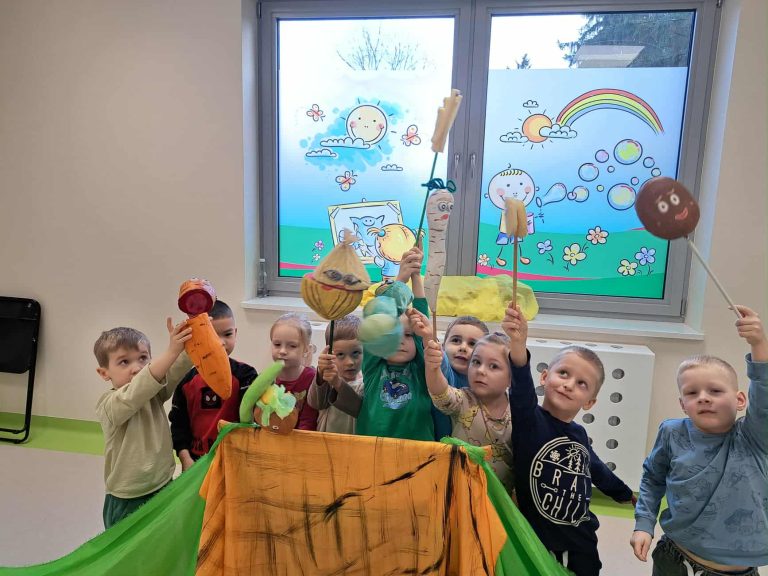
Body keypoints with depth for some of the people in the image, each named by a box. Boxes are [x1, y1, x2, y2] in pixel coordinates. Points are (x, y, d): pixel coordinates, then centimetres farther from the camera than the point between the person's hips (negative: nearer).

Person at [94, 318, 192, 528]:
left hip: (163, 490, 4)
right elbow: (134, 395, -38)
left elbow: (177, 370, -19)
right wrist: (171, 352, -49)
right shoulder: (108, 405, -17)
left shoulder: (156, 391, -3)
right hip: (126, 502, -4)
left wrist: (188, 342, -42)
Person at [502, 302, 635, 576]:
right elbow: (521, 389, -39)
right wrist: (518, 346, -57)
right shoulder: (529, 420, -18)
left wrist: (627, 494, 38)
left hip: (582, 542, 6)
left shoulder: (579, 434, 3)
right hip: (537, 539, -6)